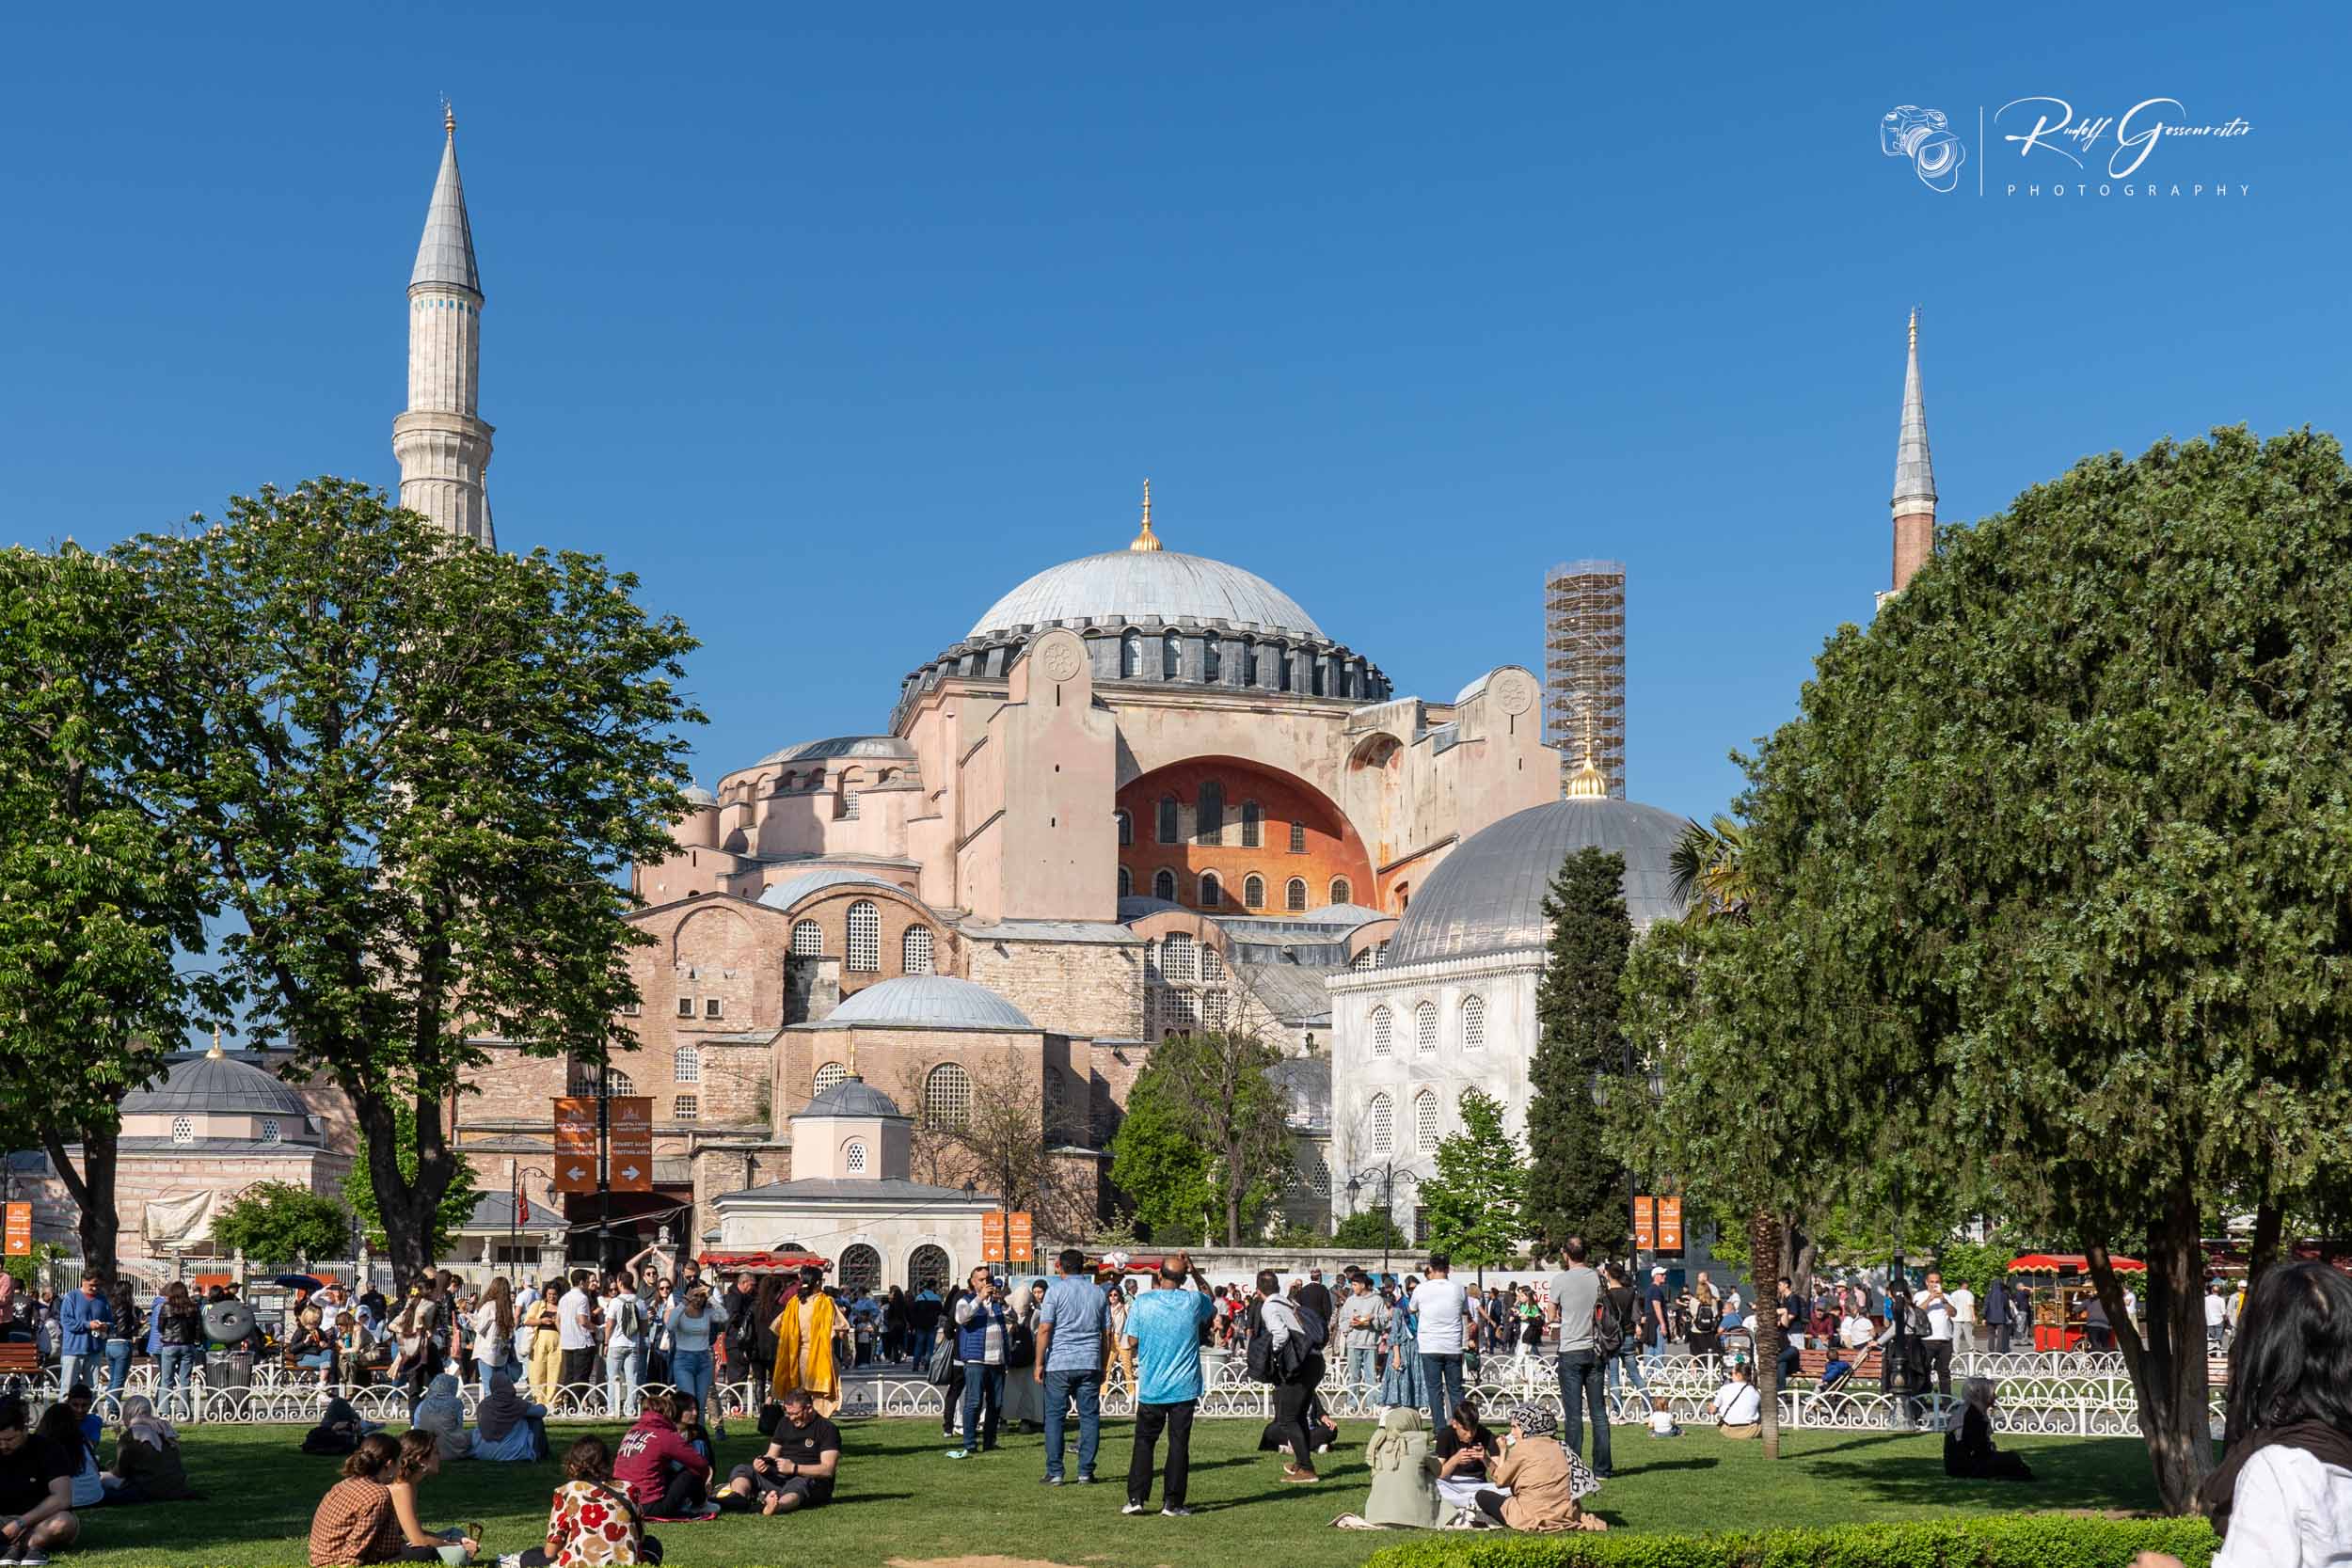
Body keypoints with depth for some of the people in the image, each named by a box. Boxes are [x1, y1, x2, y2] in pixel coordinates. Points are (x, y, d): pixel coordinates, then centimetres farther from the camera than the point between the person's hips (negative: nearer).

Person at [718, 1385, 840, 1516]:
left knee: (799, 1484, -41)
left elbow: (828, 1469, -13)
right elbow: (772, 1455, 18)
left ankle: (777, 1506, -74)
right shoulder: (785, 1423, 17)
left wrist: (794, 1468, -23)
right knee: (741, 1470, -11)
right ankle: (739, 1497, -46)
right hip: (780, 1478, 6)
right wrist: (762, 1461, -7)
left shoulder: (827, 1429, -4)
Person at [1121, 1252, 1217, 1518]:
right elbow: (1211, 1298, 20)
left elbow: (1132, 1342, 0)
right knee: (1179, 1443, 4)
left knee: (1144, 1441, 11)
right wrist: (1193, 1270, 16)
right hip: (1184, 1386, 0)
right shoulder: (1194, 1301, -5)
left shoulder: (1141, 1303, -8)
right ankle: (1172, 1503, 4)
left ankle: (1136, 1498, 6)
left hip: (1150, 1386, 0)